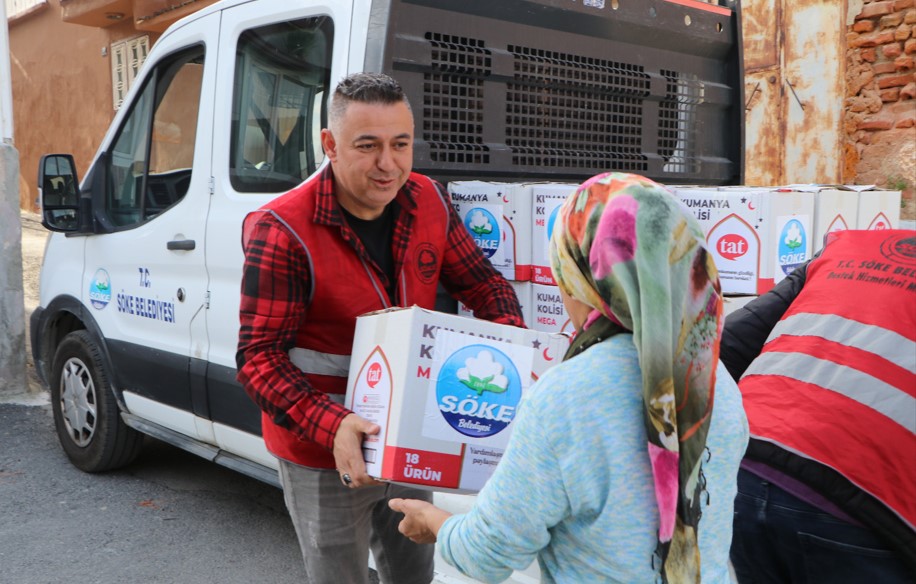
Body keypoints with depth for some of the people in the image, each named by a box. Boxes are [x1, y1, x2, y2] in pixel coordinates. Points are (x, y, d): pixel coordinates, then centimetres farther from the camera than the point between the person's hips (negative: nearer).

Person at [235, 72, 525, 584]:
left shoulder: (430, 202, -5)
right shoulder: (282, 231, -23)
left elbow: (483, 282, 6)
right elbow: (259, 358, -22)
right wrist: (331, 427, -36)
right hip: (324, 456, -5)